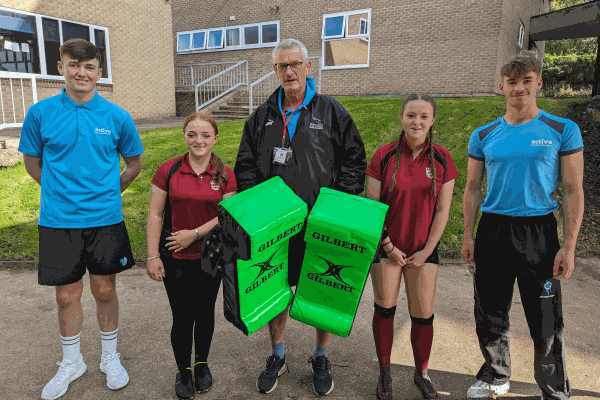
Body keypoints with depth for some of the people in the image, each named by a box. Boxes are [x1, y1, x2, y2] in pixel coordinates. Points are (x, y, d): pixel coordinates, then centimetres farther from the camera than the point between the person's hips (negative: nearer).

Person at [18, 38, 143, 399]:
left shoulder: (117, 117, -2)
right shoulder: (40, 113, -2)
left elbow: (135, 163, 11)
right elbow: (32, 164, 10)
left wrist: (106, 192, 8)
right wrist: (64, 191, 7)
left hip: (105, 219, 0)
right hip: (58, 221, 0)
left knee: (105, 290, 11)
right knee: (67, 295, 11)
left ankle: (110, 359, 32)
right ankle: (72, 363, 34)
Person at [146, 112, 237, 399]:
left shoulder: (225, 175, -2)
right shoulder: (168, 170, -3)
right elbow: (155, 215, -2)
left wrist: (195, 233, -14)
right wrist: (153, 256, -5)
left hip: (211, 257, 1)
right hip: (175, 259, -1)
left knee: (205, 313, 16)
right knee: (182, 318, 6)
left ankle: (202, 364, 40)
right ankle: (183, 371, 31)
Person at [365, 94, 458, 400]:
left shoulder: (441, 160, -2)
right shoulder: (384, 156, -6)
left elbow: (442, 211, 1)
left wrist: (426, 251, -2)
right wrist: (388, 246, -4)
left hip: (423, 248, 1)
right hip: (387, 246, -1)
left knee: (423, 314, 5)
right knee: (385, 308, 5)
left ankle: (421, 374, 29)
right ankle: (384, 374, 26)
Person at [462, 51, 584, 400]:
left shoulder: (563, 131, 0)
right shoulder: (483, 136, 7)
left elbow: (573, 191, -2)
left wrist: (569, 246, -8)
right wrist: (468, 235, 5)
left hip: (538, 231, -3)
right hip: (492, 230, 3)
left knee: (546, 323, 3)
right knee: (490, 315, 13)